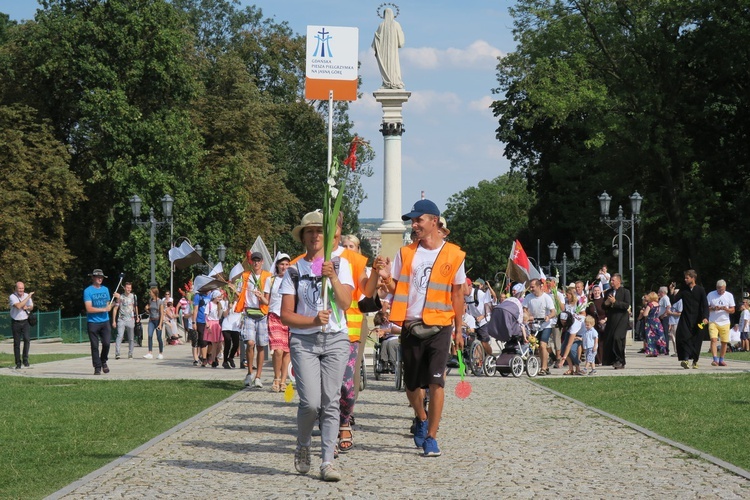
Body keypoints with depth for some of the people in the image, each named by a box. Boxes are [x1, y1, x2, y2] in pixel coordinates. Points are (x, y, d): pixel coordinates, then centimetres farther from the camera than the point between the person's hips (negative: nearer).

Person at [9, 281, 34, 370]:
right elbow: (18, 306, -28)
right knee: (16, 343, 3)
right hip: (15, 322, -2)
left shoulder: (27, 295, 3)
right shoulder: (12, 297, -11)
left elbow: (31, 307, 15)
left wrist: (27, 307, -9)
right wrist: (28, 297, -25)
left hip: (25, 322, 2)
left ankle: (25, 359, -8)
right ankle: (18, 363, 10)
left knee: (27, 339, -18)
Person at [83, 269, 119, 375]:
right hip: (93, 323, -4)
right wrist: (104, 309, -14)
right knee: (95, 346, -1)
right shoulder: (88, 291, -4)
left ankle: (103, 362, 16)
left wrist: (116, 299, 2)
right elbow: (89, 309, -13)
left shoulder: (105, 289, 14)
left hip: (105, 322, 4)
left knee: (106, 343, -7)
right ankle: (97, 367, 6)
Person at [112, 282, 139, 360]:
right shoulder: (120, 297, -1)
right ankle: (117, 353, -25)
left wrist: (137, 317, 16)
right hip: (121, 320, -3)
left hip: (131, 320, 3)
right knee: (120, 336, -17)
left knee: (131, 338, 7)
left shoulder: (133, 296, 8)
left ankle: (130, 354, 17)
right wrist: (114, 321, -2)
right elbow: (115, 309, 2)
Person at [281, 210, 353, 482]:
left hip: (336, 339, 1)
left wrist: (333, 278, -17)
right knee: (310, 402, -13)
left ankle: (327, 462, -3)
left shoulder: (340, 264, 9)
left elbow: (345, 303, -3)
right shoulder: (294, 271, 8)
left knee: (330, 402, -6)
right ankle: (303, 447, 14)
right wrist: (313, 321, -13)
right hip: (303, 341, -1)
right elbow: (286, 315, 2)